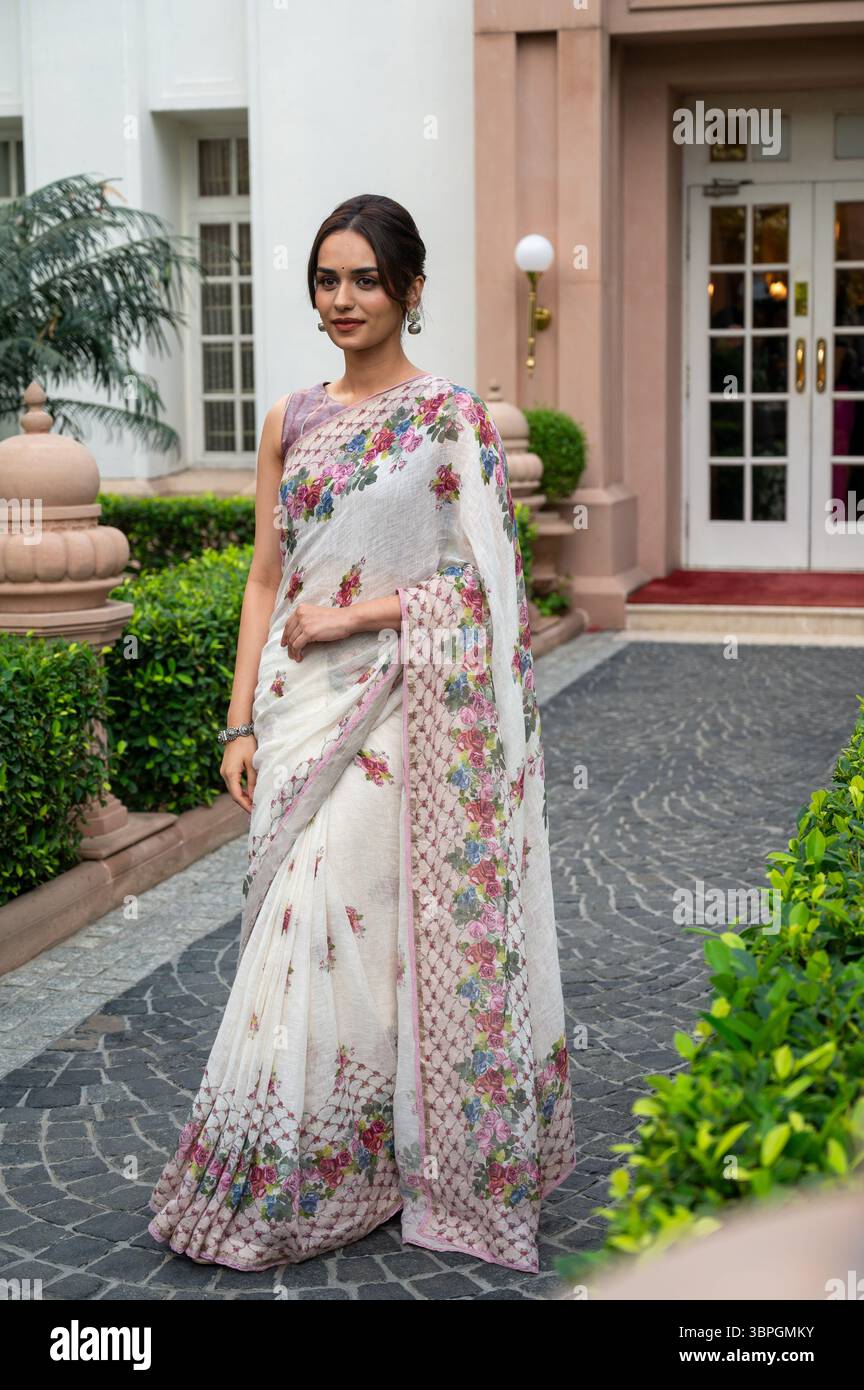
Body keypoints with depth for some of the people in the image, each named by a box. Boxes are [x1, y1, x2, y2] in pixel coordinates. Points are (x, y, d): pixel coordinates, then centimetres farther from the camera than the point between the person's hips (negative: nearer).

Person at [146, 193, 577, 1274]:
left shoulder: (453, 416, -3)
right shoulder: (291, 422, 11)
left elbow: (487, 585, -6)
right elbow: (267, 581, 11)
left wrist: (359, 612, -13)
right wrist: (242, 723, 5)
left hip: (409, 713, -4)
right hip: (307, 709, 4)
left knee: (384, 929, -3)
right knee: (312, 930, 5)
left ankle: (425, 1155, 14)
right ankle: (290, 1179, 17)